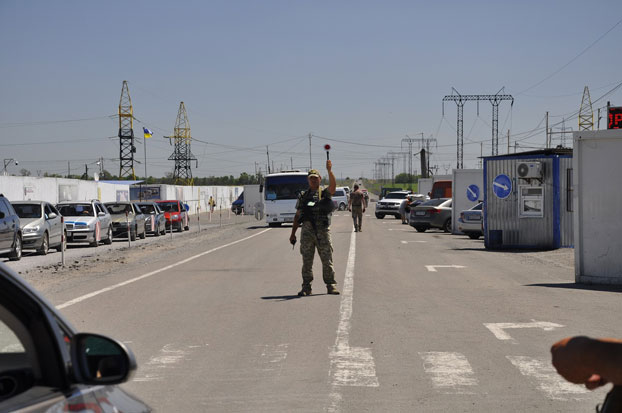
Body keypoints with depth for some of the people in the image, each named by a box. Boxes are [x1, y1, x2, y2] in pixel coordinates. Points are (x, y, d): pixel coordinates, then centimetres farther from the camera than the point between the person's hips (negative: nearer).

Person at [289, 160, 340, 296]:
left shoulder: (325, 193, 6)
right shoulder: (303, 196, 15)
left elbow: (333, 185, -17)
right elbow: (297, 216, 17)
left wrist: (329, 170, -30)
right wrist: (293, 233, 12)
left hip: (323, 231, -2)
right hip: (306, 231, 2)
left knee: (327, 260, 0)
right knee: (307, 261, 2)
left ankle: (331, 285, 6)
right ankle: (306, 288, 7)